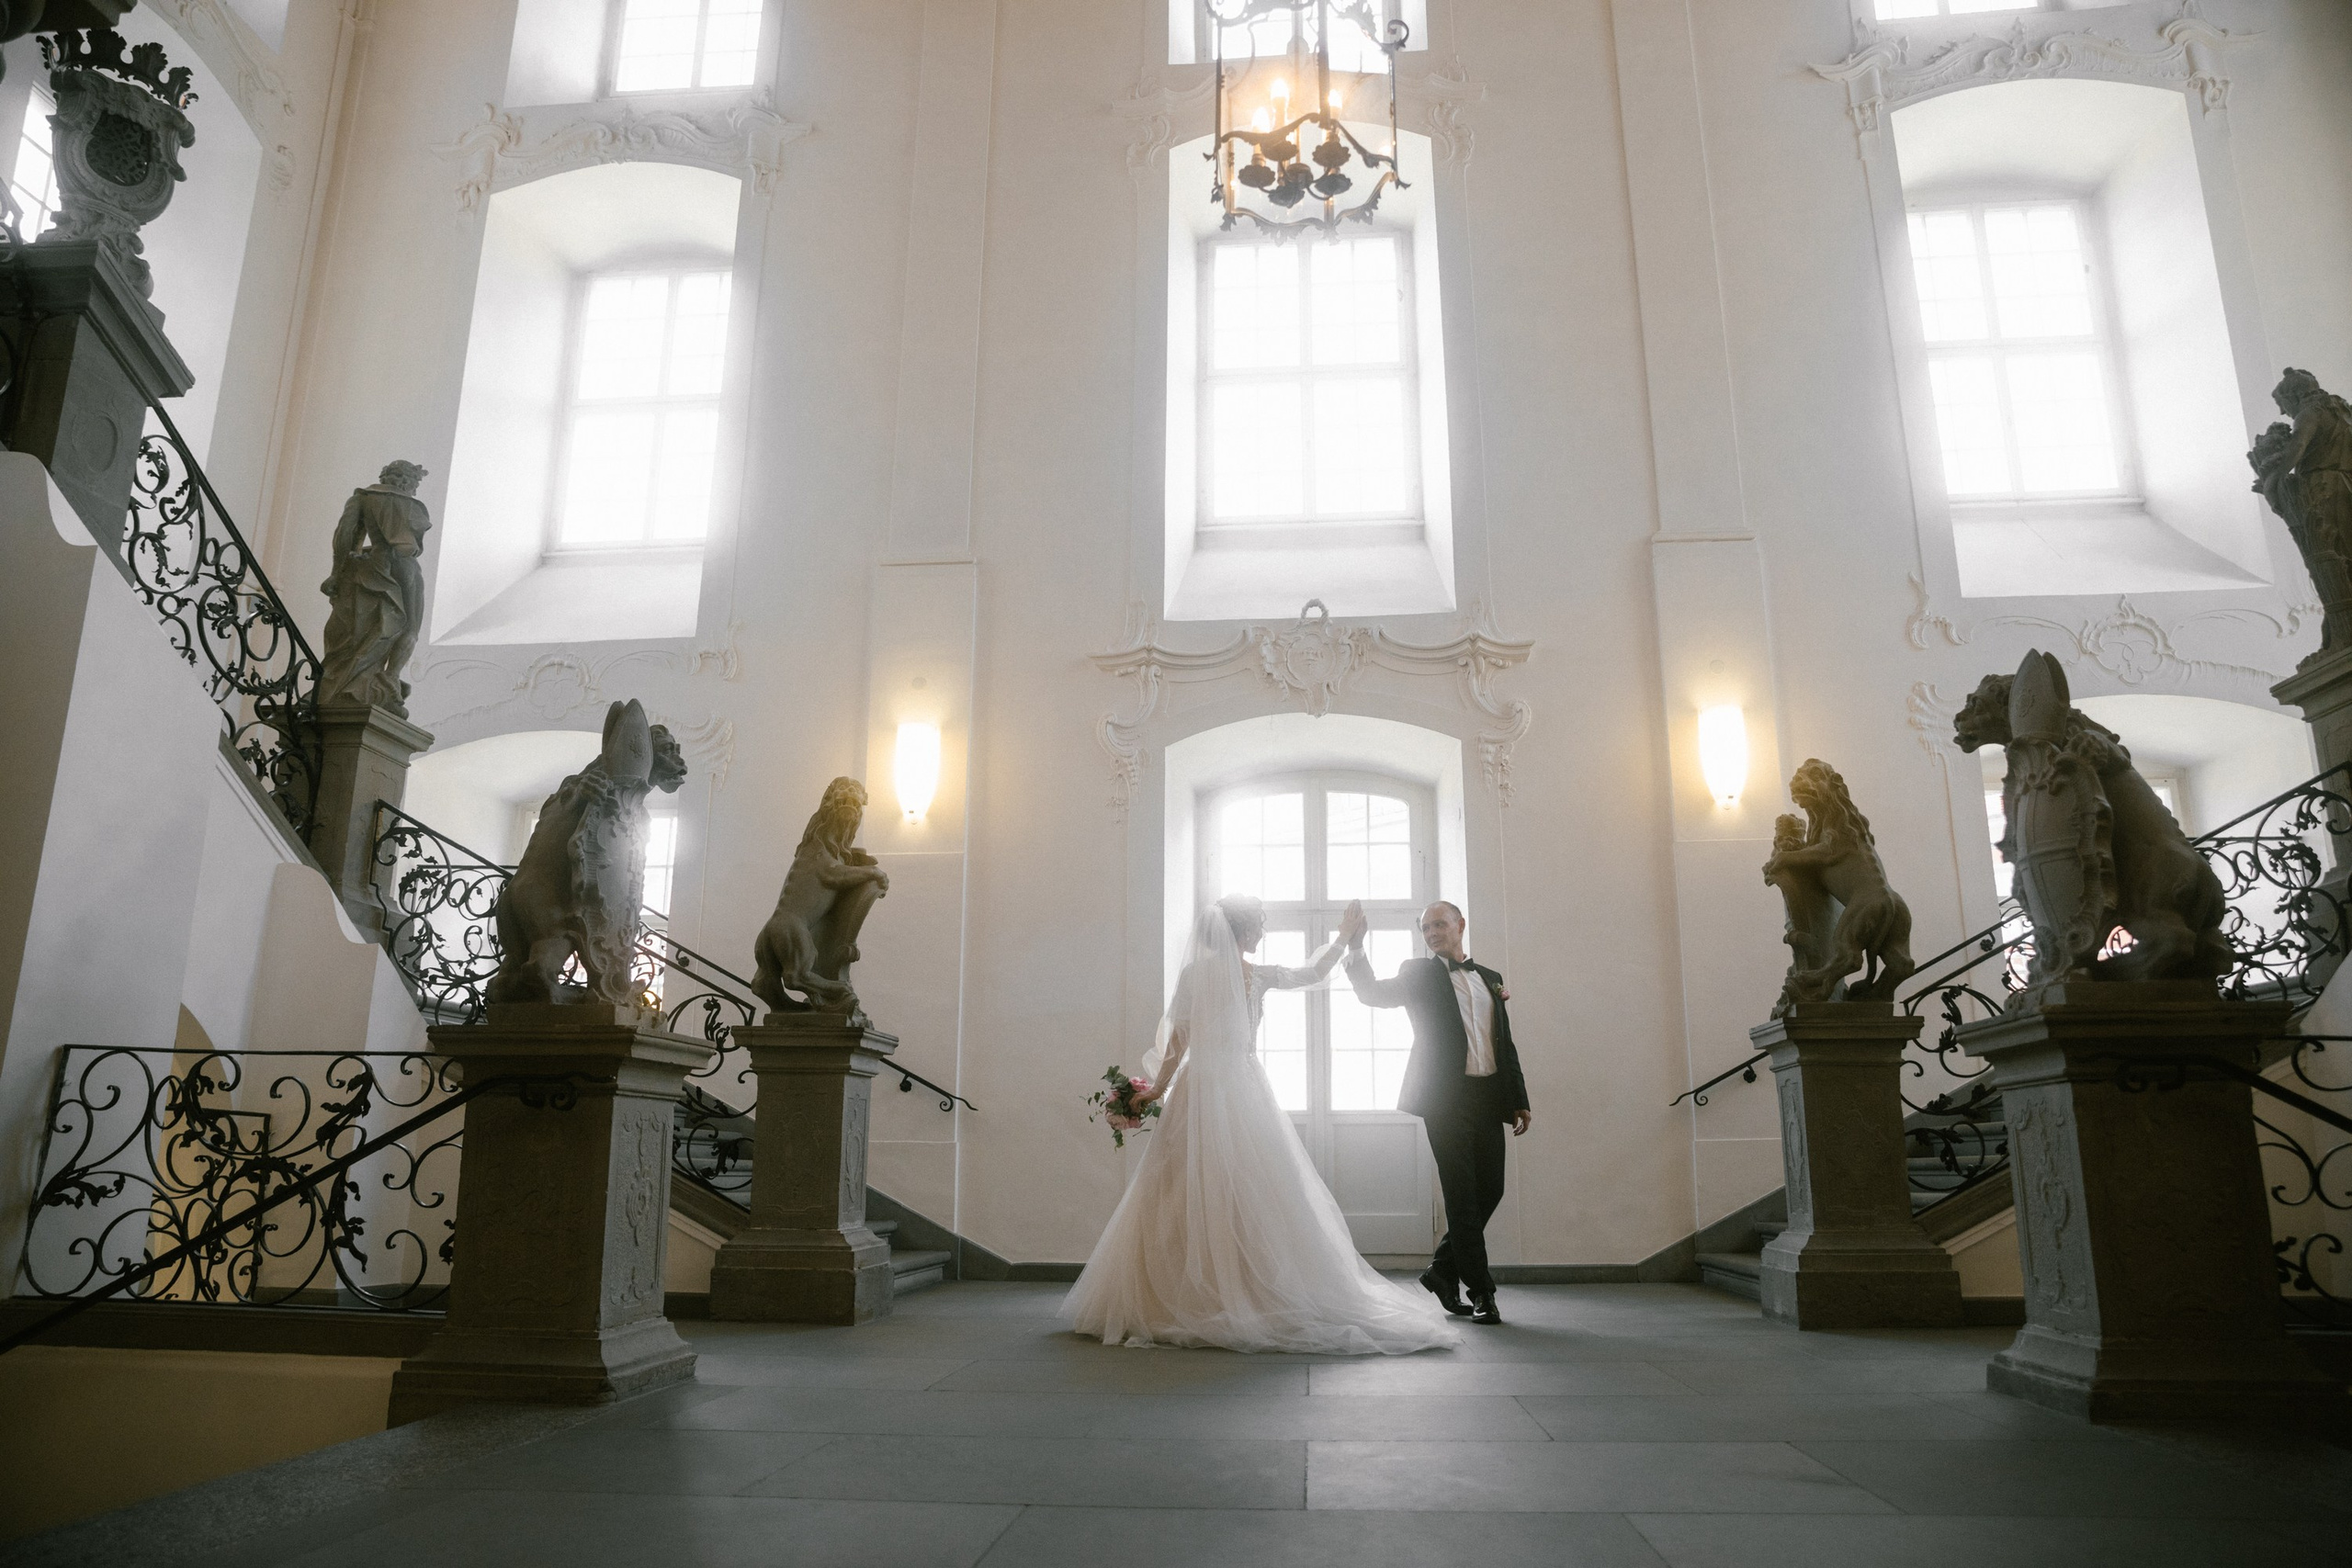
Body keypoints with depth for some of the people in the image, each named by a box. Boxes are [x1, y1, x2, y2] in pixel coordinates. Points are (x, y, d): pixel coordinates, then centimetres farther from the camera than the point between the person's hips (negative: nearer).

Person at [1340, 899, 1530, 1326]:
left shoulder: (1489, 978, 17)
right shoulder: (1418, 973, 6)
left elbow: (1505, 1043, 18)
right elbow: (1373, 993, -10)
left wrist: (1519, 1099, 13)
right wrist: (1354, 947, -23)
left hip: (1488, 1098, 5)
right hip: (1445, 1098, -5)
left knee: (1490, 1190, 7)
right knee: (1463, 1195, -2)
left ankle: (1442, 1270, 23)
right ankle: (1481, 1292, 4)